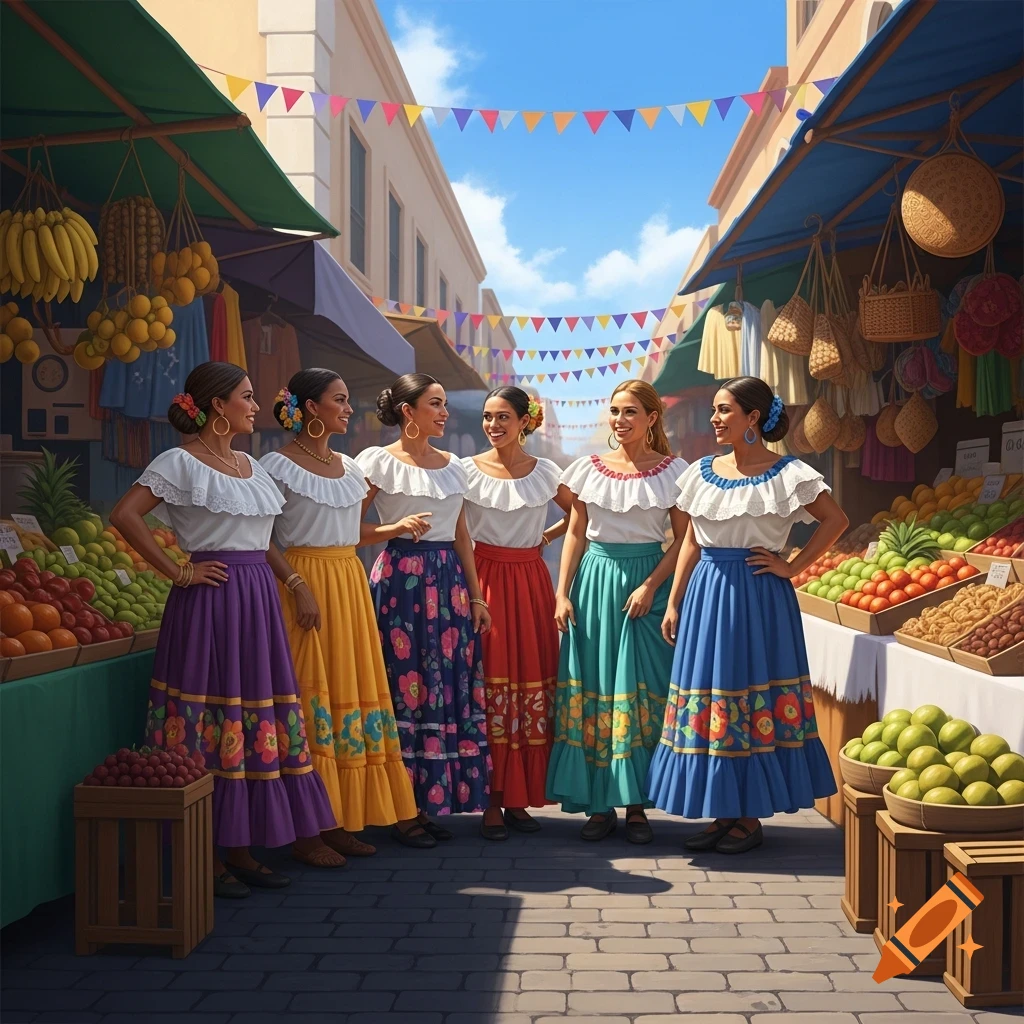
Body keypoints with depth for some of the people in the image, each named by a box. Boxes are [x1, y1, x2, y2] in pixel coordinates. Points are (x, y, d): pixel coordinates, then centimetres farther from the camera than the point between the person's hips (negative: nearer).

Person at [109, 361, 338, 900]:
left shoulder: (251, 465, 16)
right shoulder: (180, 462, -7)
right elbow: (124, 515, -16)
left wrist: (294, 580, 11)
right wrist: (177, 572, -15)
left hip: (258, 599, 8)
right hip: (211, 600, -8)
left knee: (255, 719, 9)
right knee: (212, 721, -4)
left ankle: (239, 848, 19)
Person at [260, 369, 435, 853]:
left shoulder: (349, 467, 15)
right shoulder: (277, 466, -7)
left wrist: (398, 528, 9)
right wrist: (297, 587, -19)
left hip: (351, 583, 7)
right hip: (307, 584, -7)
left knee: (361, 688, 9)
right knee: (317, 693, -4)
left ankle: (392, 810, 14)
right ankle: (326, 822, 3)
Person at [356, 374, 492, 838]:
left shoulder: (452, 466, 14)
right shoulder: (379, 462, -2)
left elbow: (461, 536, 15)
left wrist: (476, 595, 11)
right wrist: (396, 527, -16)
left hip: (449, 579, 6)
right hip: (401, 577, -5)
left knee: (451, 685, 4)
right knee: (407, 685, -4)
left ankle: (436, 799, 14)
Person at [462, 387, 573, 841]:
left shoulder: (546, 473, 6)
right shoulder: (467, 470, 1)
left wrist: (546, 536, 7)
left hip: (531, 583, 2)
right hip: (484, 579, -2)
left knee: (532, 684, 1)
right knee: (490, 684, -6)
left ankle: (518, 799, 11)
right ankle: (490, 801, 2)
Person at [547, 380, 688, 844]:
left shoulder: (672, 471, 0)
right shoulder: (589, 468, 7)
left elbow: (683, 539, 0)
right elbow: (575, 534, 8)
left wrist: (650, 586, -11)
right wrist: (562, 593, 0)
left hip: (647, 580, -2)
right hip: (596, 579, 2)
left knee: (642, 692, -1)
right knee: (591, 690, 1)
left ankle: (636, 805, 9)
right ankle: (600, 804, 11)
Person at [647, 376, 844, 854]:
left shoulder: (785, 473, -6)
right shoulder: (703, 471, 9)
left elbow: (835, 520, -3)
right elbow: (691, 542, 12)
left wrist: (792, 567, -7)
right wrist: (673, 604, 9)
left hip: (757, 598, -5)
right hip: (706, 594, 5)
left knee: (753, 701, 0)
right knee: (707, 698, 7)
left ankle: (750, 818, 12)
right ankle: (723, 814, 18)